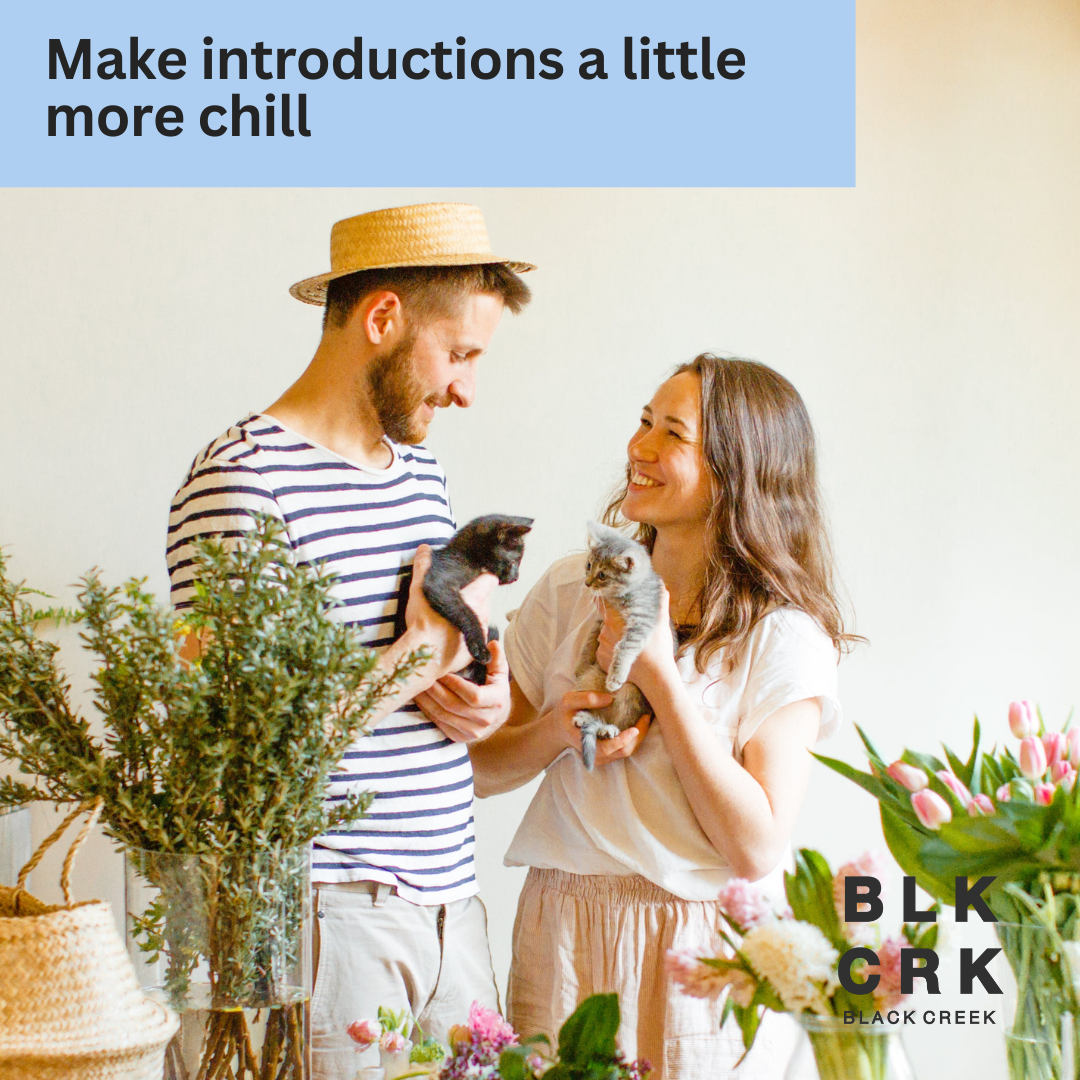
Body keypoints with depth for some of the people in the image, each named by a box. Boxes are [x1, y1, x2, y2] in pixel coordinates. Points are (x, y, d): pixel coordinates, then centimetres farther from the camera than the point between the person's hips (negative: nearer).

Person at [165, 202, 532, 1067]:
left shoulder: (422, 470, 14)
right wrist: (427, 649, -15)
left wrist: (487, 697, 3)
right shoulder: (243, 482, -13)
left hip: (451, 897, 8)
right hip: (330, 917, -7)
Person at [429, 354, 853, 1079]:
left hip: (704, 957, -3)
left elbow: (756, 849, -16)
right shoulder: (571, 590, 3)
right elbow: (480, 771, 8)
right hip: (563, 938, 3)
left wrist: (659, 673, -17)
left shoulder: (785, 637, -8)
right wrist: (555, 732, -14)